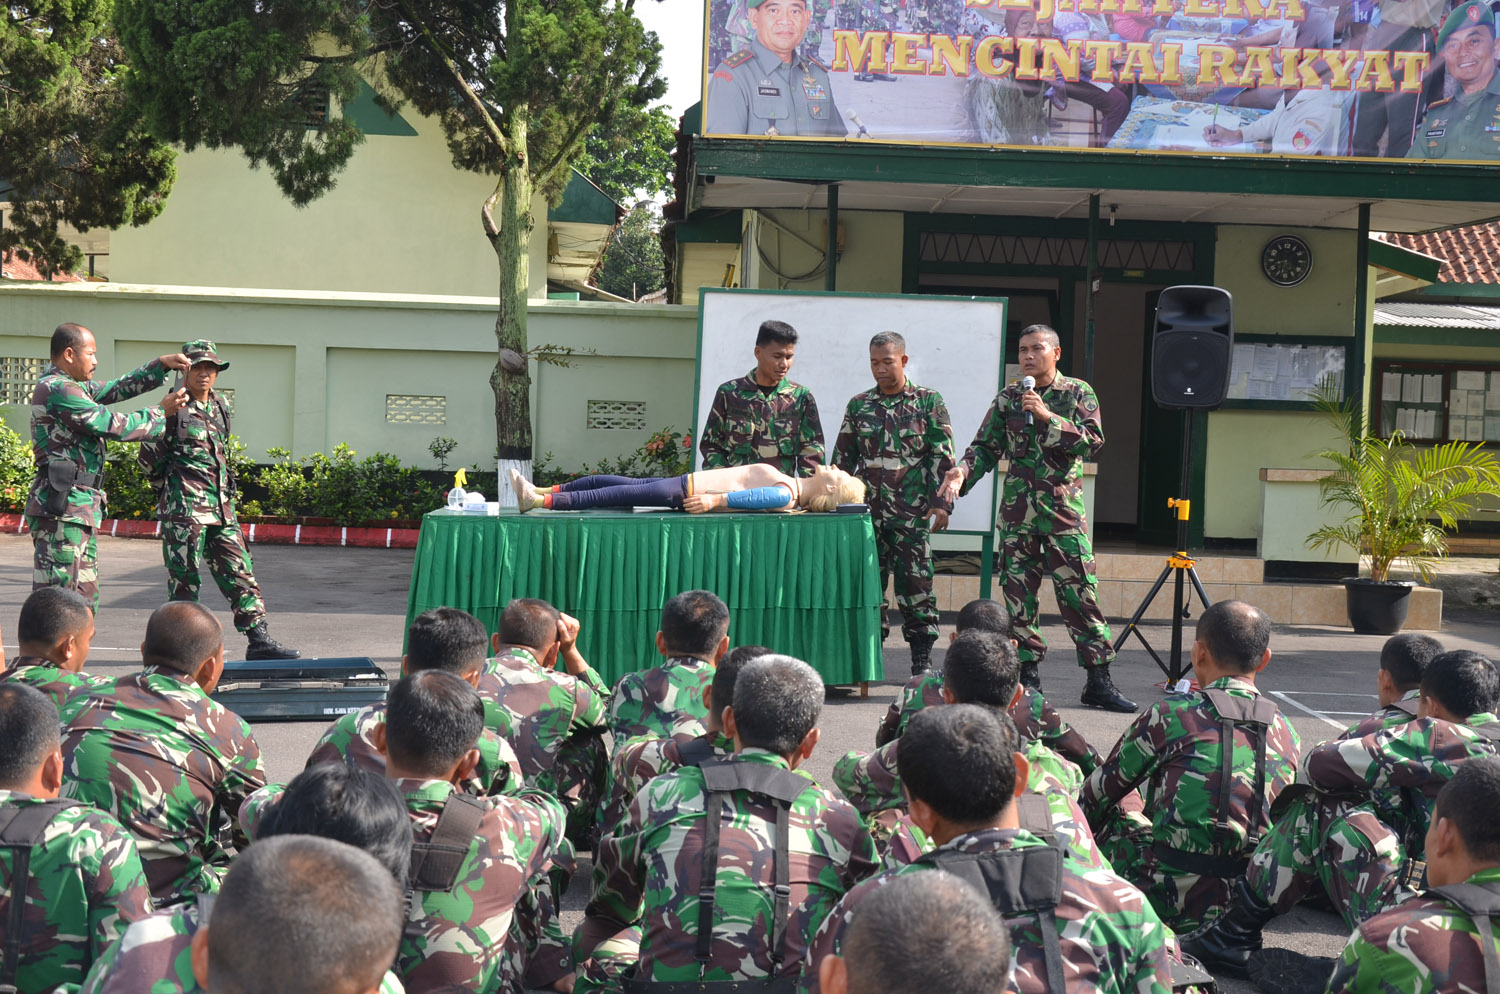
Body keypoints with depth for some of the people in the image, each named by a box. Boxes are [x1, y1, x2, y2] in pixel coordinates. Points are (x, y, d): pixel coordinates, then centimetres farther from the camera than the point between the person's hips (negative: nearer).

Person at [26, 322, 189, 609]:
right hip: (63, 509, -11)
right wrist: (161, 413, 0)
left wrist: (162, 365, 15)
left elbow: (119, 388, 24)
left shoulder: (75, 387, 18)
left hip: (78, 509, 11)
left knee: (85, 601, 13)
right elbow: (115, 426, -13)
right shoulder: (58, 389, -13)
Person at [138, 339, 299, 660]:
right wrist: (174, 486, 10)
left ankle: (258, 639, 4)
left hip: (221, 506, 7)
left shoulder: (220, 407, 15)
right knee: (184, 577, -1)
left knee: (239, 571, 3)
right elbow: (148, 456, -1)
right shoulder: (174, 408, -5)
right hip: (184, 507, -6)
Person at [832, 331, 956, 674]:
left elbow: (943, 456, 0)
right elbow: (843, 458, 17)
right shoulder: (858, 405, 12)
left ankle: (922, 659, 4)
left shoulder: (929, 402, 3)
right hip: (868, 511, 3)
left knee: (915, 582, -3)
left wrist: (940, 504, -8)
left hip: (912, 513, -3)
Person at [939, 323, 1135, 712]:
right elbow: (986, 446, 9)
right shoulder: (1008, 398, 10)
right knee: (1018, 592, 3)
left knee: (1080, 592, -5)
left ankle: (1098, 681, -1)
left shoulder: (1078, 393, 3)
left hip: (1063, 507, -3)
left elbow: (1093, 443, -9)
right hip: (1017, 508, 3)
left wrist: (1049, 418, -18)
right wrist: (963, 471, -10)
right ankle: (1028, 674, 13)